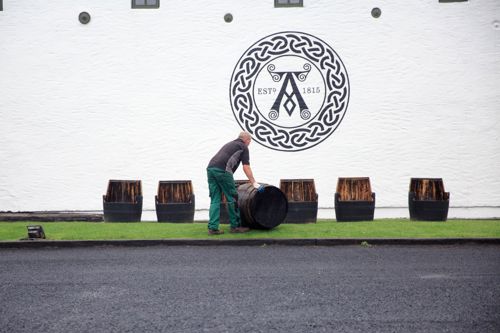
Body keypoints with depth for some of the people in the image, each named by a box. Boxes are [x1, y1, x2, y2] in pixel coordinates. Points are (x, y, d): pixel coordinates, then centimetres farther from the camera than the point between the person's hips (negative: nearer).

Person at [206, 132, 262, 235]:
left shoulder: (230, 144, 34)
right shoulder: (243, 147, 12)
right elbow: (246, 167, 4)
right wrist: (254, 183, 8)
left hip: (210, 168, 7)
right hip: (222, 170, -7)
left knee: (215, 200, 9)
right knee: (232, 198, 4)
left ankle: (213, 228, 4)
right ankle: (235, 226, 11)